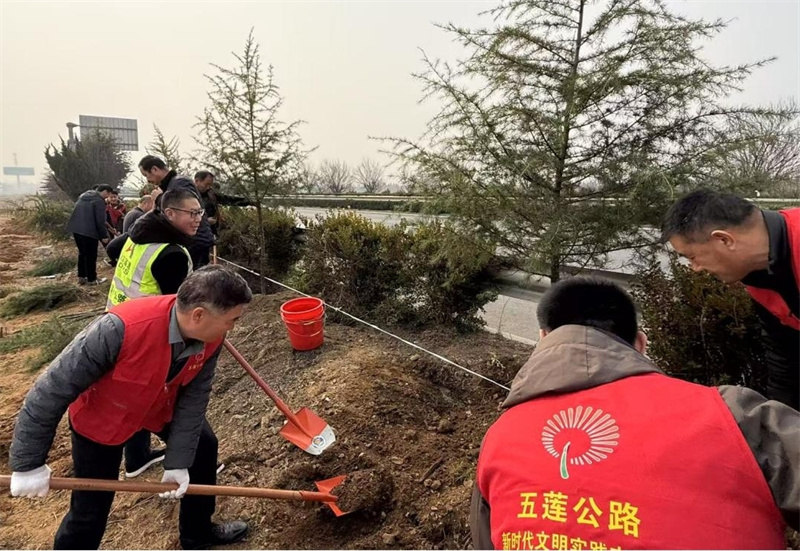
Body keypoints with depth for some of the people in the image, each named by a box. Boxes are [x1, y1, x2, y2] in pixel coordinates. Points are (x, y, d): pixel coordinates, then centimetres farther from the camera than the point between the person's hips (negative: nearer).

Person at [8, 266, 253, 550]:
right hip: (101, 415, -5)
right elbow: (52, 389, -32)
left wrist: (178, 461, -15)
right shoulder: (120, 329, -43)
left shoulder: (210, 337, -26)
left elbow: (193, 397, -14)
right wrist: (29, 463, -23)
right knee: (91, 508, 3)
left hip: (161, 404, 5)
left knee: (203, 447, 14)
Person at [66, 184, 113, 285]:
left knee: (82, 253, 18)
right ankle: (92, 279, 9)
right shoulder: (99, 201, -12)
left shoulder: (83, 195, 16)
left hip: (76, 228, 8)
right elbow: (100, 221, -15)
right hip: (89, 231, -8)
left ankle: (81, 277, 22)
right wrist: (104, 235, -8)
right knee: (91, 255, 2)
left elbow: (77, 212, 23)